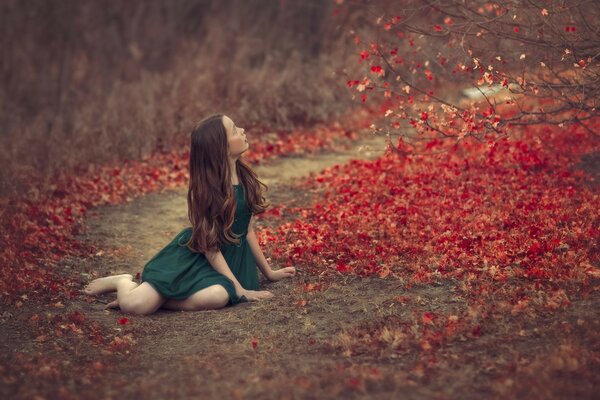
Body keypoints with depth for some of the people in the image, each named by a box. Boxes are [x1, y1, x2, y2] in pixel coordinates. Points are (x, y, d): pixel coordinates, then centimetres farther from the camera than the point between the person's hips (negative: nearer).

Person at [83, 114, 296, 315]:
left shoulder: (245, 176, 3)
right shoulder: (204, 189, -14)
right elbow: (209, 244, -15)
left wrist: (268, 272, 16)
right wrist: (238, 288, -19)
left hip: (230, 258, 5)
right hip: (192, 256, -5)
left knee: (220, 296, -36)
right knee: (134, 305, -27)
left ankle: (155, 297, -12)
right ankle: (123, 282, 11)